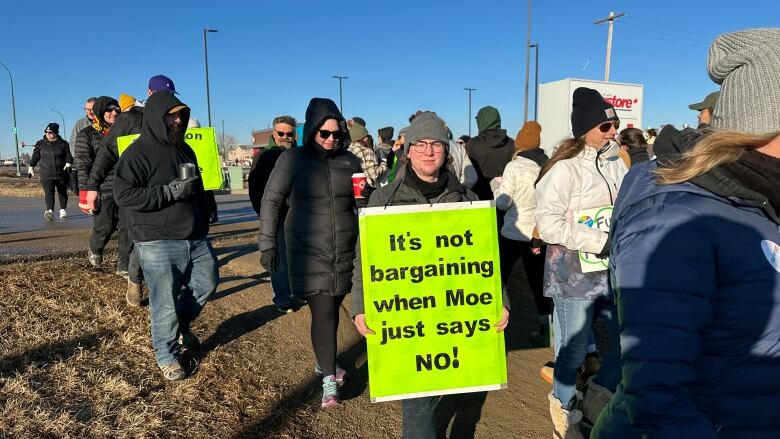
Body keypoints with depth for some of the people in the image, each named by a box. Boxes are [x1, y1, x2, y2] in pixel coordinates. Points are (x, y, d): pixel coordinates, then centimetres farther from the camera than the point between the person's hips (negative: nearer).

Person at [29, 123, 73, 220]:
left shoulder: (63, 144, 2)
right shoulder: (40, 144, 5)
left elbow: (68, 156, 1)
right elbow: (35, 156, 14)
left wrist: (68, 164, -17)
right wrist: (31, 167, 20)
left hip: (61, 173, 1)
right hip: (46, 174, 0)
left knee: (62, 192, 13)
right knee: (48, 193, -16)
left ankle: (63, 209, 30)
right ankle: (50, 211, -27)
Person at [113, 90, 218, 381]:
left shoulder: (185, 151, 15)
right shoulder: (138, 153, -9)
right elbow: (123, 195, -18)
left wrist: (204, 223, 23)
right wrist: (170, 192, -21)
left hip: (195, 238, 7)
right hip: (158, 243, -7)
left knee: (208, 281, 14)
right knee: (165, 301, 0)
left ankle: (182, 324, 38)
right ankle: (167, 355, 19)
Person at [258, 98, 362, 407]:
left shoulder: (349, 161, 6)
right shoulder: (292, 159, -4)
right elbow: (271, 201, -1)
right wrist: (268, 245, -4)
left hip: (345, 252, 4)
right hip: (309, 253, -3)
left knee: (332, 310, 13)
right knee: (323, 313, -7)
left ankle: (324, 360, 34)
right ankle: (329, 380, 3)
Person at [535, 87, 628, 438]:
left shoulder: (614, 161, 5)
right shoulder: (564, 168, -15)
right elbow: (547, 223, -21)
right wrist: (600, 242, -22)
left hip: (611, 271, 6)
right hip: (574, 273, -6)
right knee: (574, 348, 8)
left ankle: (598, 393, 36)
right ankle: (564, 409, 34)